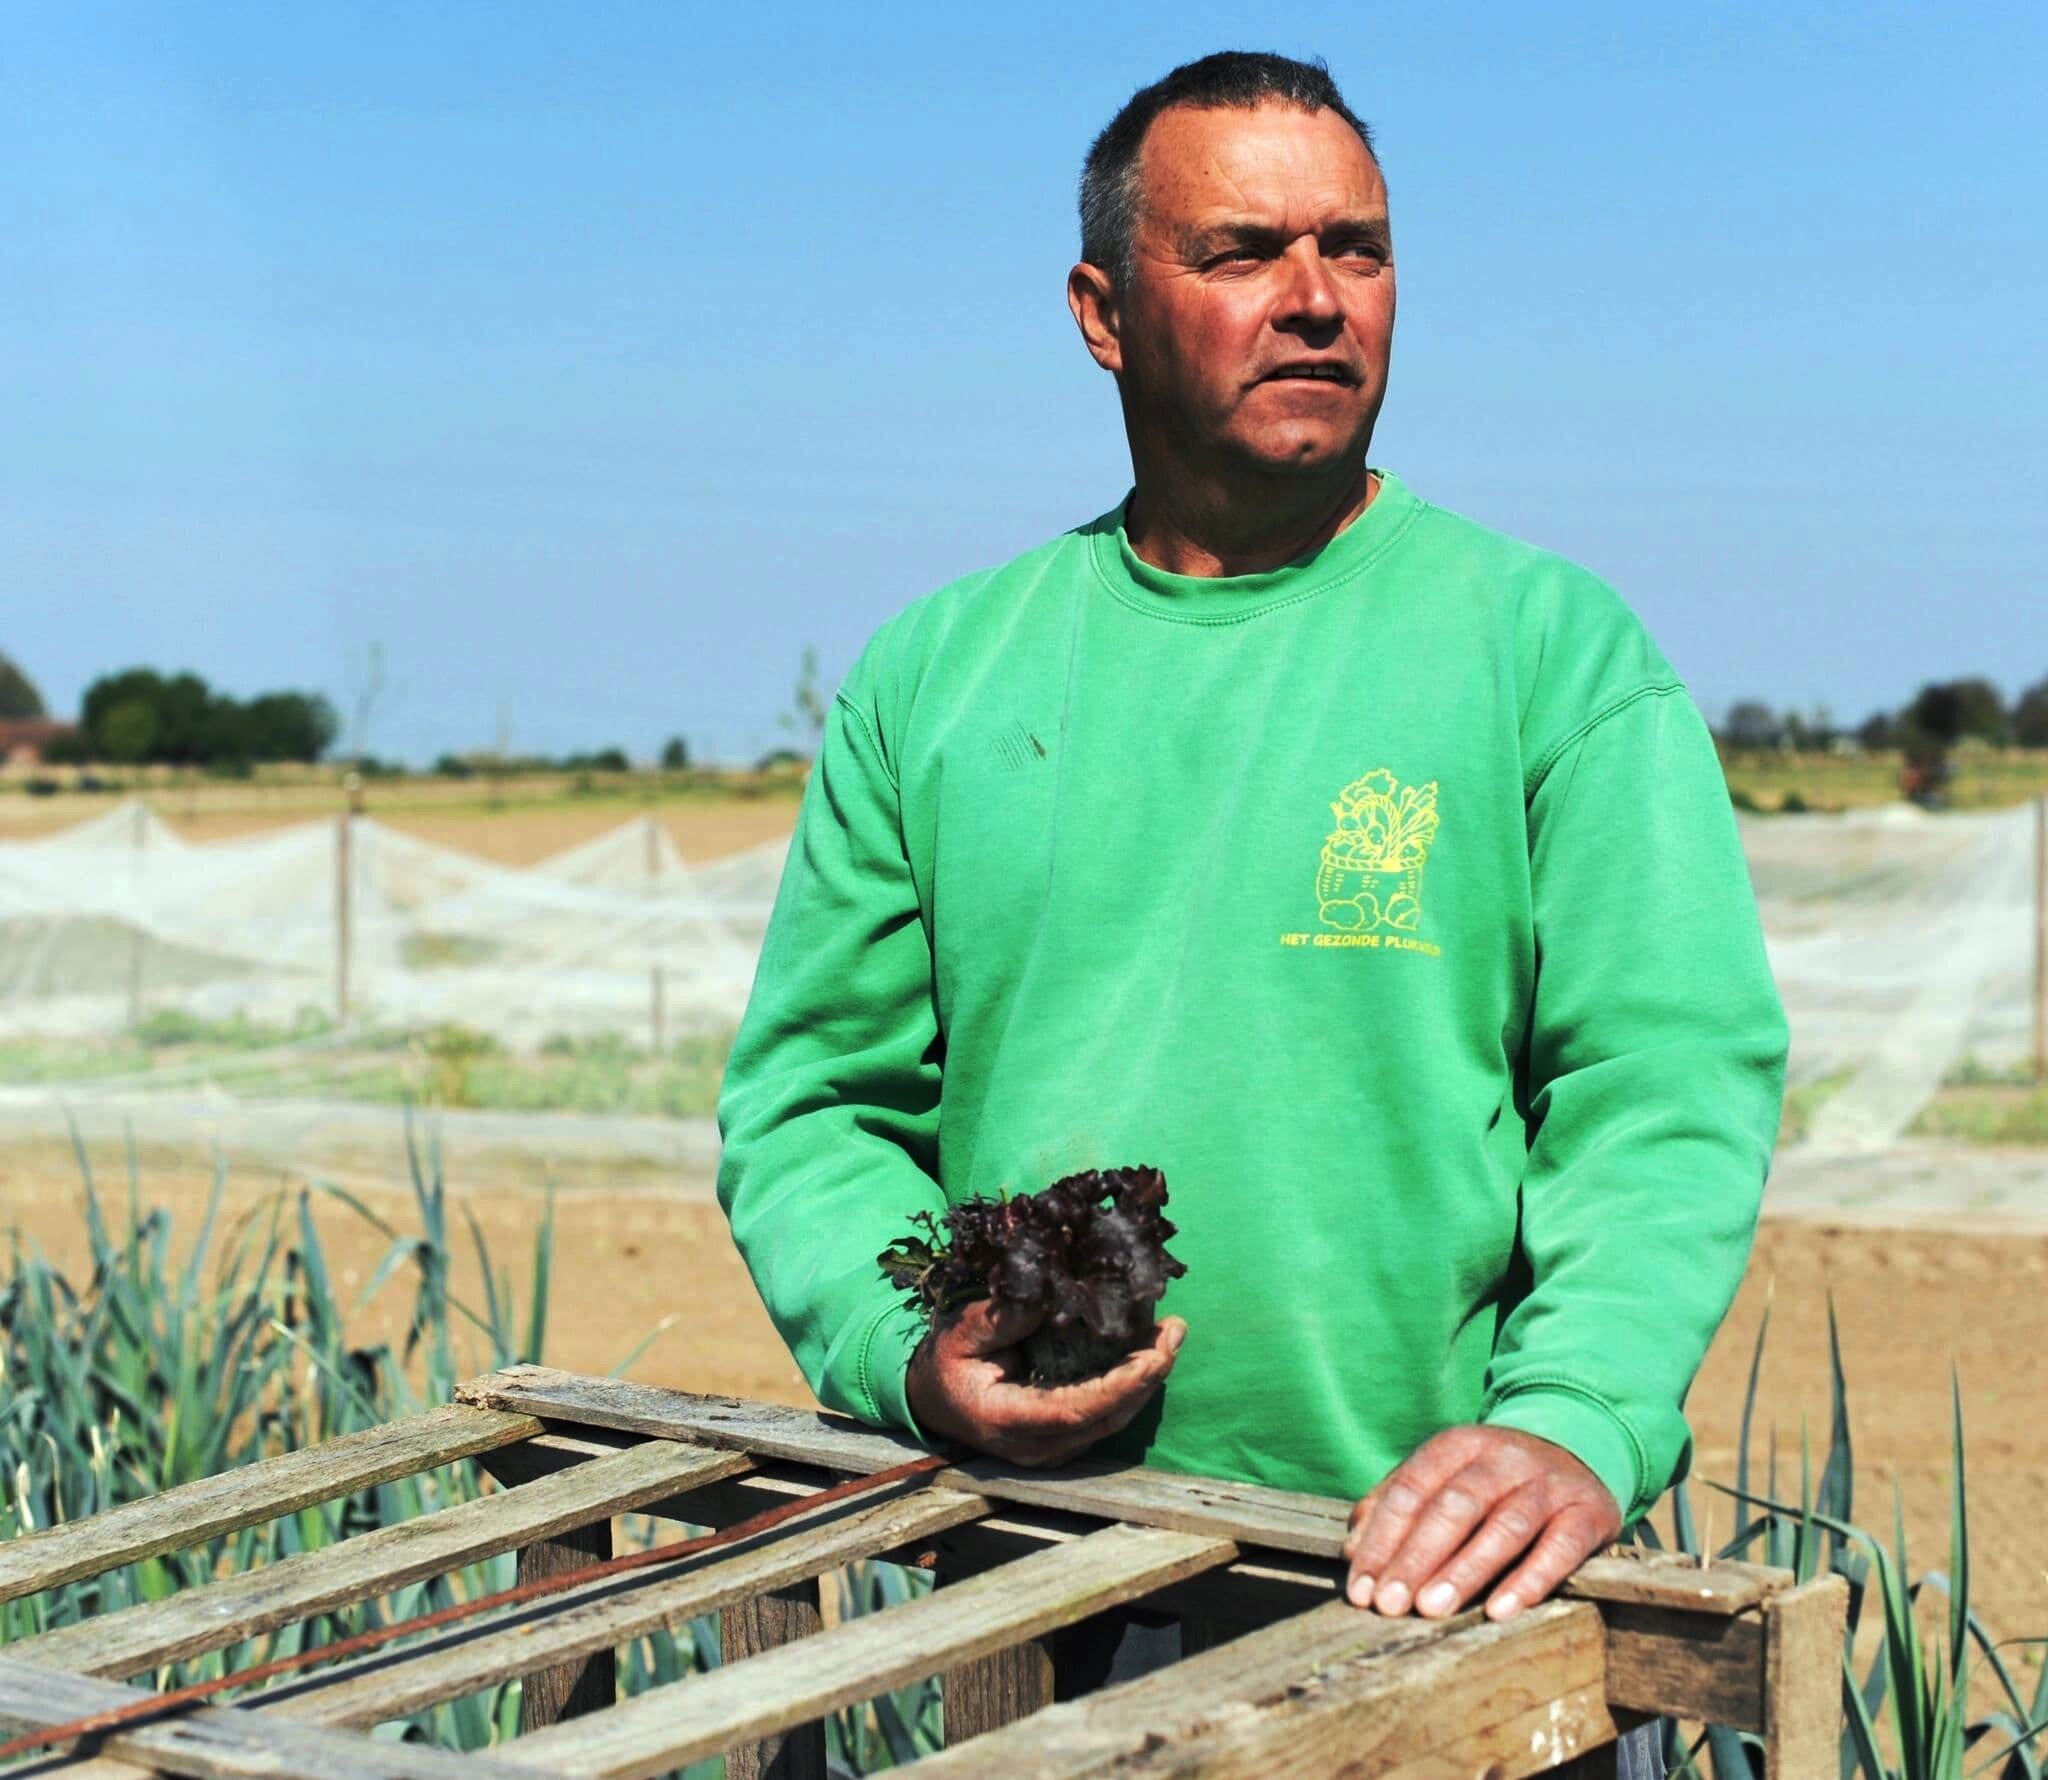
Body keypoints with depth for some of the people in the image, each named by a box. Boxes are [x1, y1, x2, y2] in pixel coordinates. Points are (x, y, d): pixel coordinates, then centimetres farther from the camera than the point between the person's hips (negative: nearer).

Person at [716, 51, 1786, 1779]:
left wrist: (1577, 1422, -25)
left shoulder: (1553, 646, 1)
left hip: (1437, 1576, -2)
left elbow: (1672, 1084, -9)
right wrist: (909, 1352, -9)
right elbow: (813, 1097, 10)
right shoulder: (935, 673, 8)